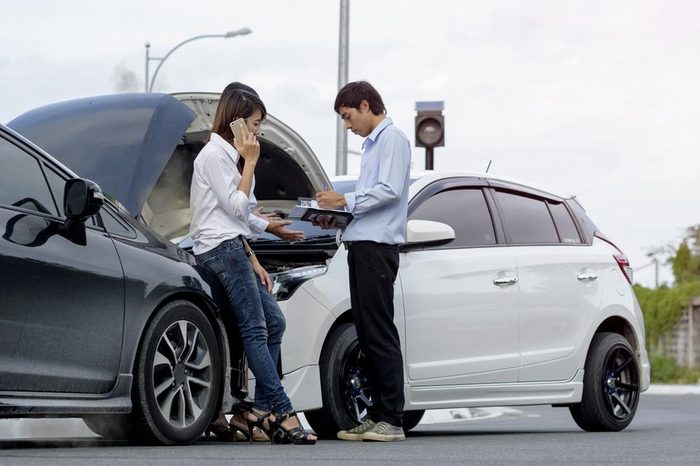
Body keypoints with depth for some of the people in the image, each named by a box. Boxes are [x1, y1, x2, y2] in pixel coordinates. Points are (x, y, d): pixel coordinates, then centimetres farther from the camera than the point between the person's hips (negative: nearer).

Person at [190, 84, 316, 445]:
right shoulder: (214, 154, -7)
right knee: (255, 330, -14)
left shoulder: (229, 155, 22)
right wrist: (250, 162, -7)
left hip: (233, 247, 10)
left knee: (274, 322, 3)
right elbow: (235, 207, -12)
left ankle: (261, 410, -1)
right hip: (220, 249, -10)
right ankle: (283, 413, -18)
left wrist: (253, 262, 18)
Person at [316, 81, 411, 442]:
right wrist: (338, 219, 14)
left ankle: (392, 419, -11)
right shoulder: (371, 144, 25)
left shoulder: (392, 139, -5)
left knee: (380, 334, -11)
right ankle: (377, 414, 11)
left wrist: (345, 201, -13)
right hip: (362, 246, 10)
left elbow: (390, 190, -17)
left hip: (377, 247, -10)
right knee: (367, 334, 8)